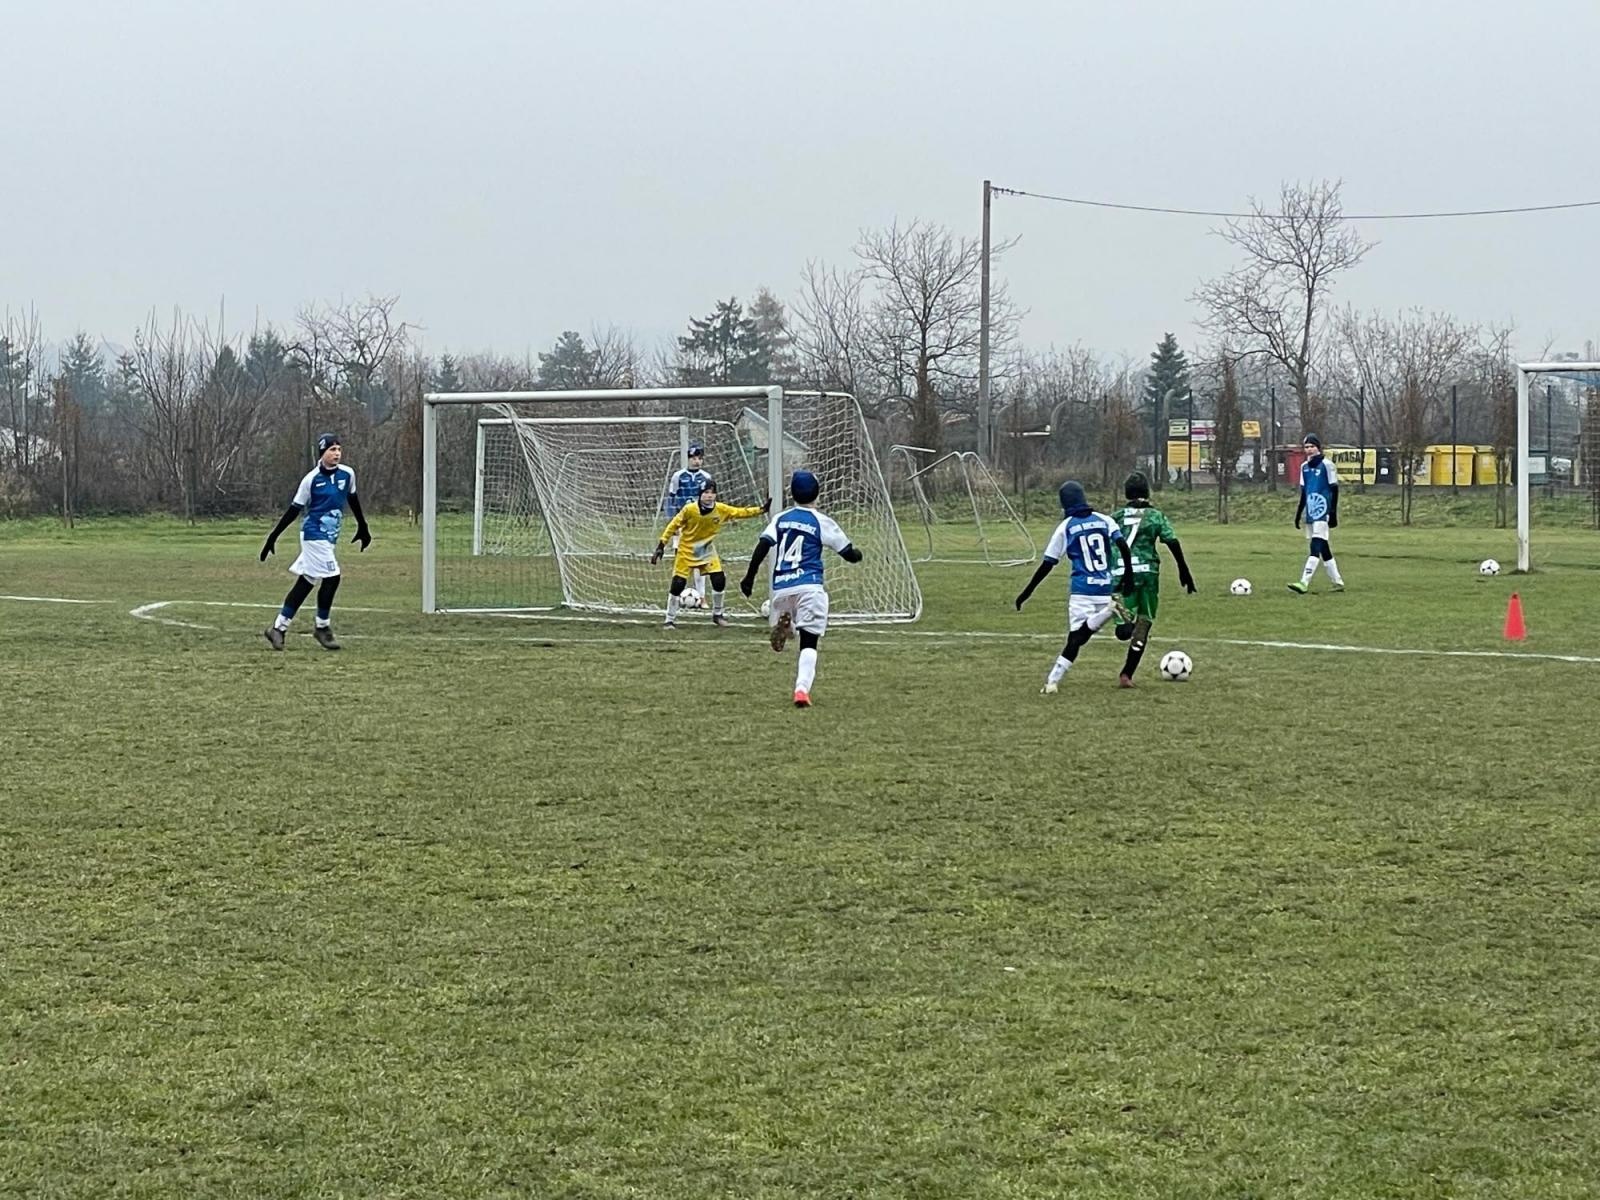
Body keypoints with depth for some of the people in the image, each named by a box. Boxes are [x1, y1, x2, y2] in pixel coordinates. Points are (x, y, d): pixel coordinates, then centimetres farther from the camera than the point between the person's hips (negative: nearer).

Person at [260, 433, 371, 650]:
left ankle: (278, 628, 14)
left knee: (305, 583, 8)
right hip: (314, 534, -6)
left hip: (330, 538, 6)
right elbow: (294, 510, -6)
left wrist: (362, 527, 30)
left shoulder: (347, 474, 4)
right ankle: (322, 627, 3)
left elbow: (352, 500, 21)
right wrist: (273, 537, -5)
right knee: (331, 577, -14)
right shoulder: (312, 479, -10)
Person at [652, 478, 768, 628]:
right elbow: (673, 526, -13)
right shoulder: (689, 509, -22)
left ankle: (717, 615, 18)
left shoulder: (721, 510, -13)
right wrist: (661, 546, -14)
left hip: (707, 550, 3)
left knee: (719, 580, -5)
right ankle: (670, 620, 8)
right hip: (687, 550, -3)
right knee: (677, 584, -8)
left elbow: (740, 512, -9)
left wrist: (761, 509, -20)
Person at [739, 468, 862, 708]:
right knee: (809, 641, -1)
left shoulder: (781, 518, 11)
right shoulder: (822, 522, 3)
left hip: (781, 587, 3)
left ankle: (781, 625, -22)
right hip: (809, 587, -2)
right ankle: (802, 689, -21)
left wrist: (749, 578, 3)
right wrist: (858, 554, 31)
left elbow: (762, 547, -1)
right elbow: (849, 554, 8)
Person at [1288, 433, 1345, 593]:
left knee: (1316, 547, -14)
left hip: (1322, 514, -7)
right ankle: (1337, 582, 18)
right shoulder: (1304, 467, 14)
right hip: (1310, 514, 7)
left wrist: (1333, 514, -9)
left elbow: (1334, 490, -5)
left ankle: (1304, 583, -24)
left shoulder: (1326, 465, -4)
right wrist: (1298, 514, 18)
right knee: (1323, 549, 9)